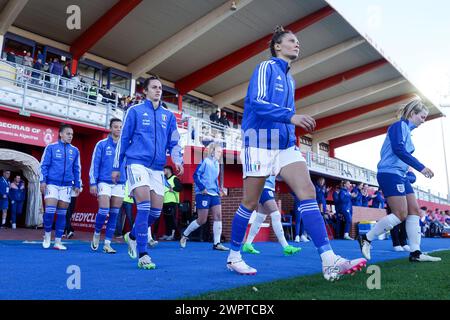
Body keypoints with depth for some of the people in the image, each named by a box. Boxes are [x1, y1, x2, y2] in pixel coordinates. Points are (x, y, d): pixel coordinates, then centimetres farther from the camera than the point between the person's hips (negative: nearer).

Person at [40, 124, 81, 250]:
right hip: (52, 184, -2)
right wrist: (43, 181, -7)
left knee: (62, 213, 5)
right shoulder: (51, 147, 2)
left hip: (67, 185, 3)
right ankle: (47, 235, 14)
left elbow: (77, 169, 13)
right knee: (50, 210, -11)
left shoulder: (75, 151, 9)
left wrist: (77, 185, 8)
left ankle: (58, 241, 13)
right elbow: (44, 165, 1)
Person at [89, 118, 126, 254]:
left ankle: (107, 244, 12)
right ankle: (96, 234, 18)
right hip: (104, 182, -3)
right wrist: (93, 183, -5)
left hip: (120, 184, 3)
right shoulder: (102, 144, 2)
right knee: (103, 211, -11)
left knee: (114, 214, 3)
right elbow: (94, 165, 1)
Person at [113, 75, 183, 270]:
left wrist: (178, 160, -5)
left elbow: (174, 142, 14)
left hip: (157, 168, 4)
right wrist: (116, 167, 5)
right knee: (144, 206, -17)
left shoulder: (168, 115, 15)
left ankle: (133, 236, 29)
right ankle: (142, 255, -10)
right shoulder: (135, 111, 5)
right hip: (137, 163, -4)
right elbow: (123, 139, 6)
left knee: (156, 211, 2)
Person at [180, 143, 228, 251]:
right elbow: (196, 175, -12)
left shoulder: (217, 164, 17)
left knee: (218, 216, -4)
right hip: (203, 194, -7)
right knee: (202, 220, -3)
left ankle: (217, 243, 0)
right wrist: (202, 188, -18)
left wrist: (219, 190, 13)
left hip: (214, 194, 8)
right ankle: (184, 235, 19)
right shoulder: (205, 161, -7)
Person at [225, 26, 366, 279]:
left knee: (308, 192, -12)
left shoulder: (290, 79, 21)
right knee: (250, 204, 1)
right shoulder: (266, 68, -2)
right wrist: (291, 117, -27)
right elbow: (257, 102, -17)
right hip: (260, 144, -6)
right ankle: (233, 257, 19)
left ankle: (330, 261, -16)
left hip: (286, 145, 7)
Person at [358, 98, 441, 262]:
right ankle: (366, 238, -3)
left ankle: (416, 252, 6)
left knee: (415, 211, 3)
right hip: (390, 173, -10)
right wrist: (421, 167, -22)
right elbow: (398, 150, -22)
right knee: (401, 214, -12)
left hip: (400, 176, 10)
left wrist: (407, 168, 11)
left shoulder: (407, 130, 21)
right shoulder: (399, 125, -7)